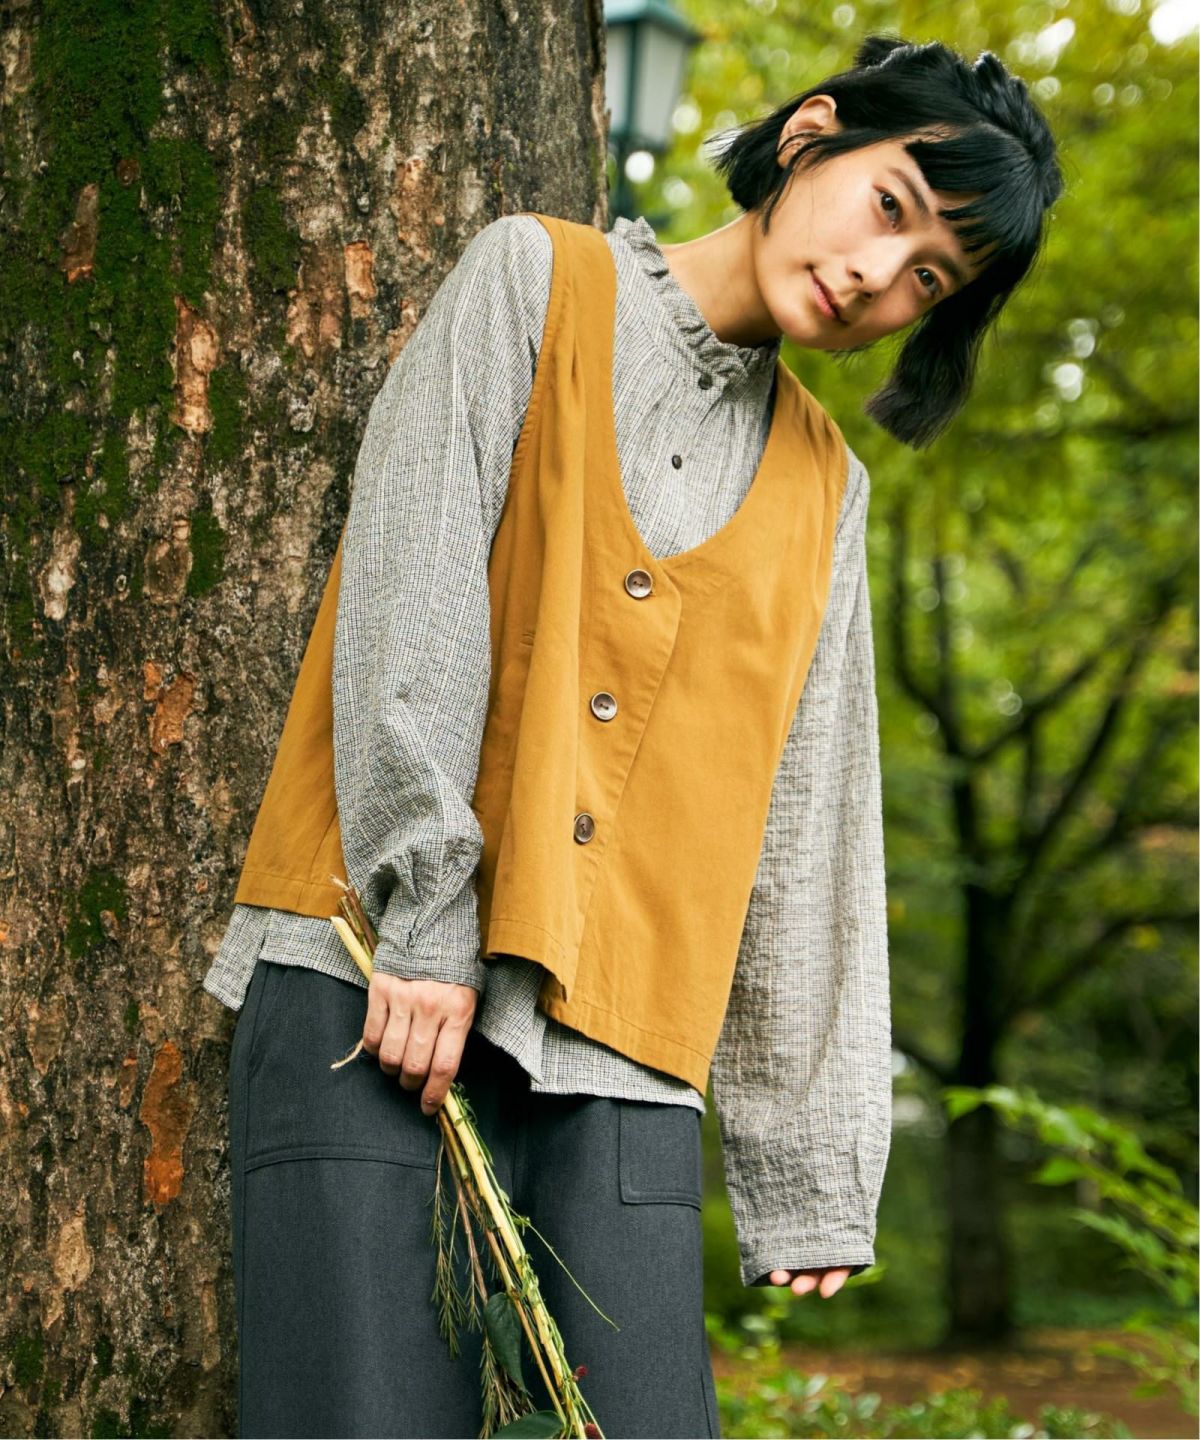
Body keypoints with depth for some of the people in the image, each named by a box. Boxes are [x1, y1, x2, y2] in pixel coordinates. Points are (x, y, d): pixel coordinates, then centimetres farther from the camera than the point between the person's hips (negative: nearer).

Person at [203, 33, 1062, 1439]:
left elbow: (812, 835, 15)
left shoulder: (822, 487, 19)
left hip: (620, 1057, 4)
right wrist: (425, 910, -13)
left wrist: (814, 1167, 11)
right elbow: (412, 584, -4)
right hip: (378, 987, -4)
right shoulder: (534, 278, 8)